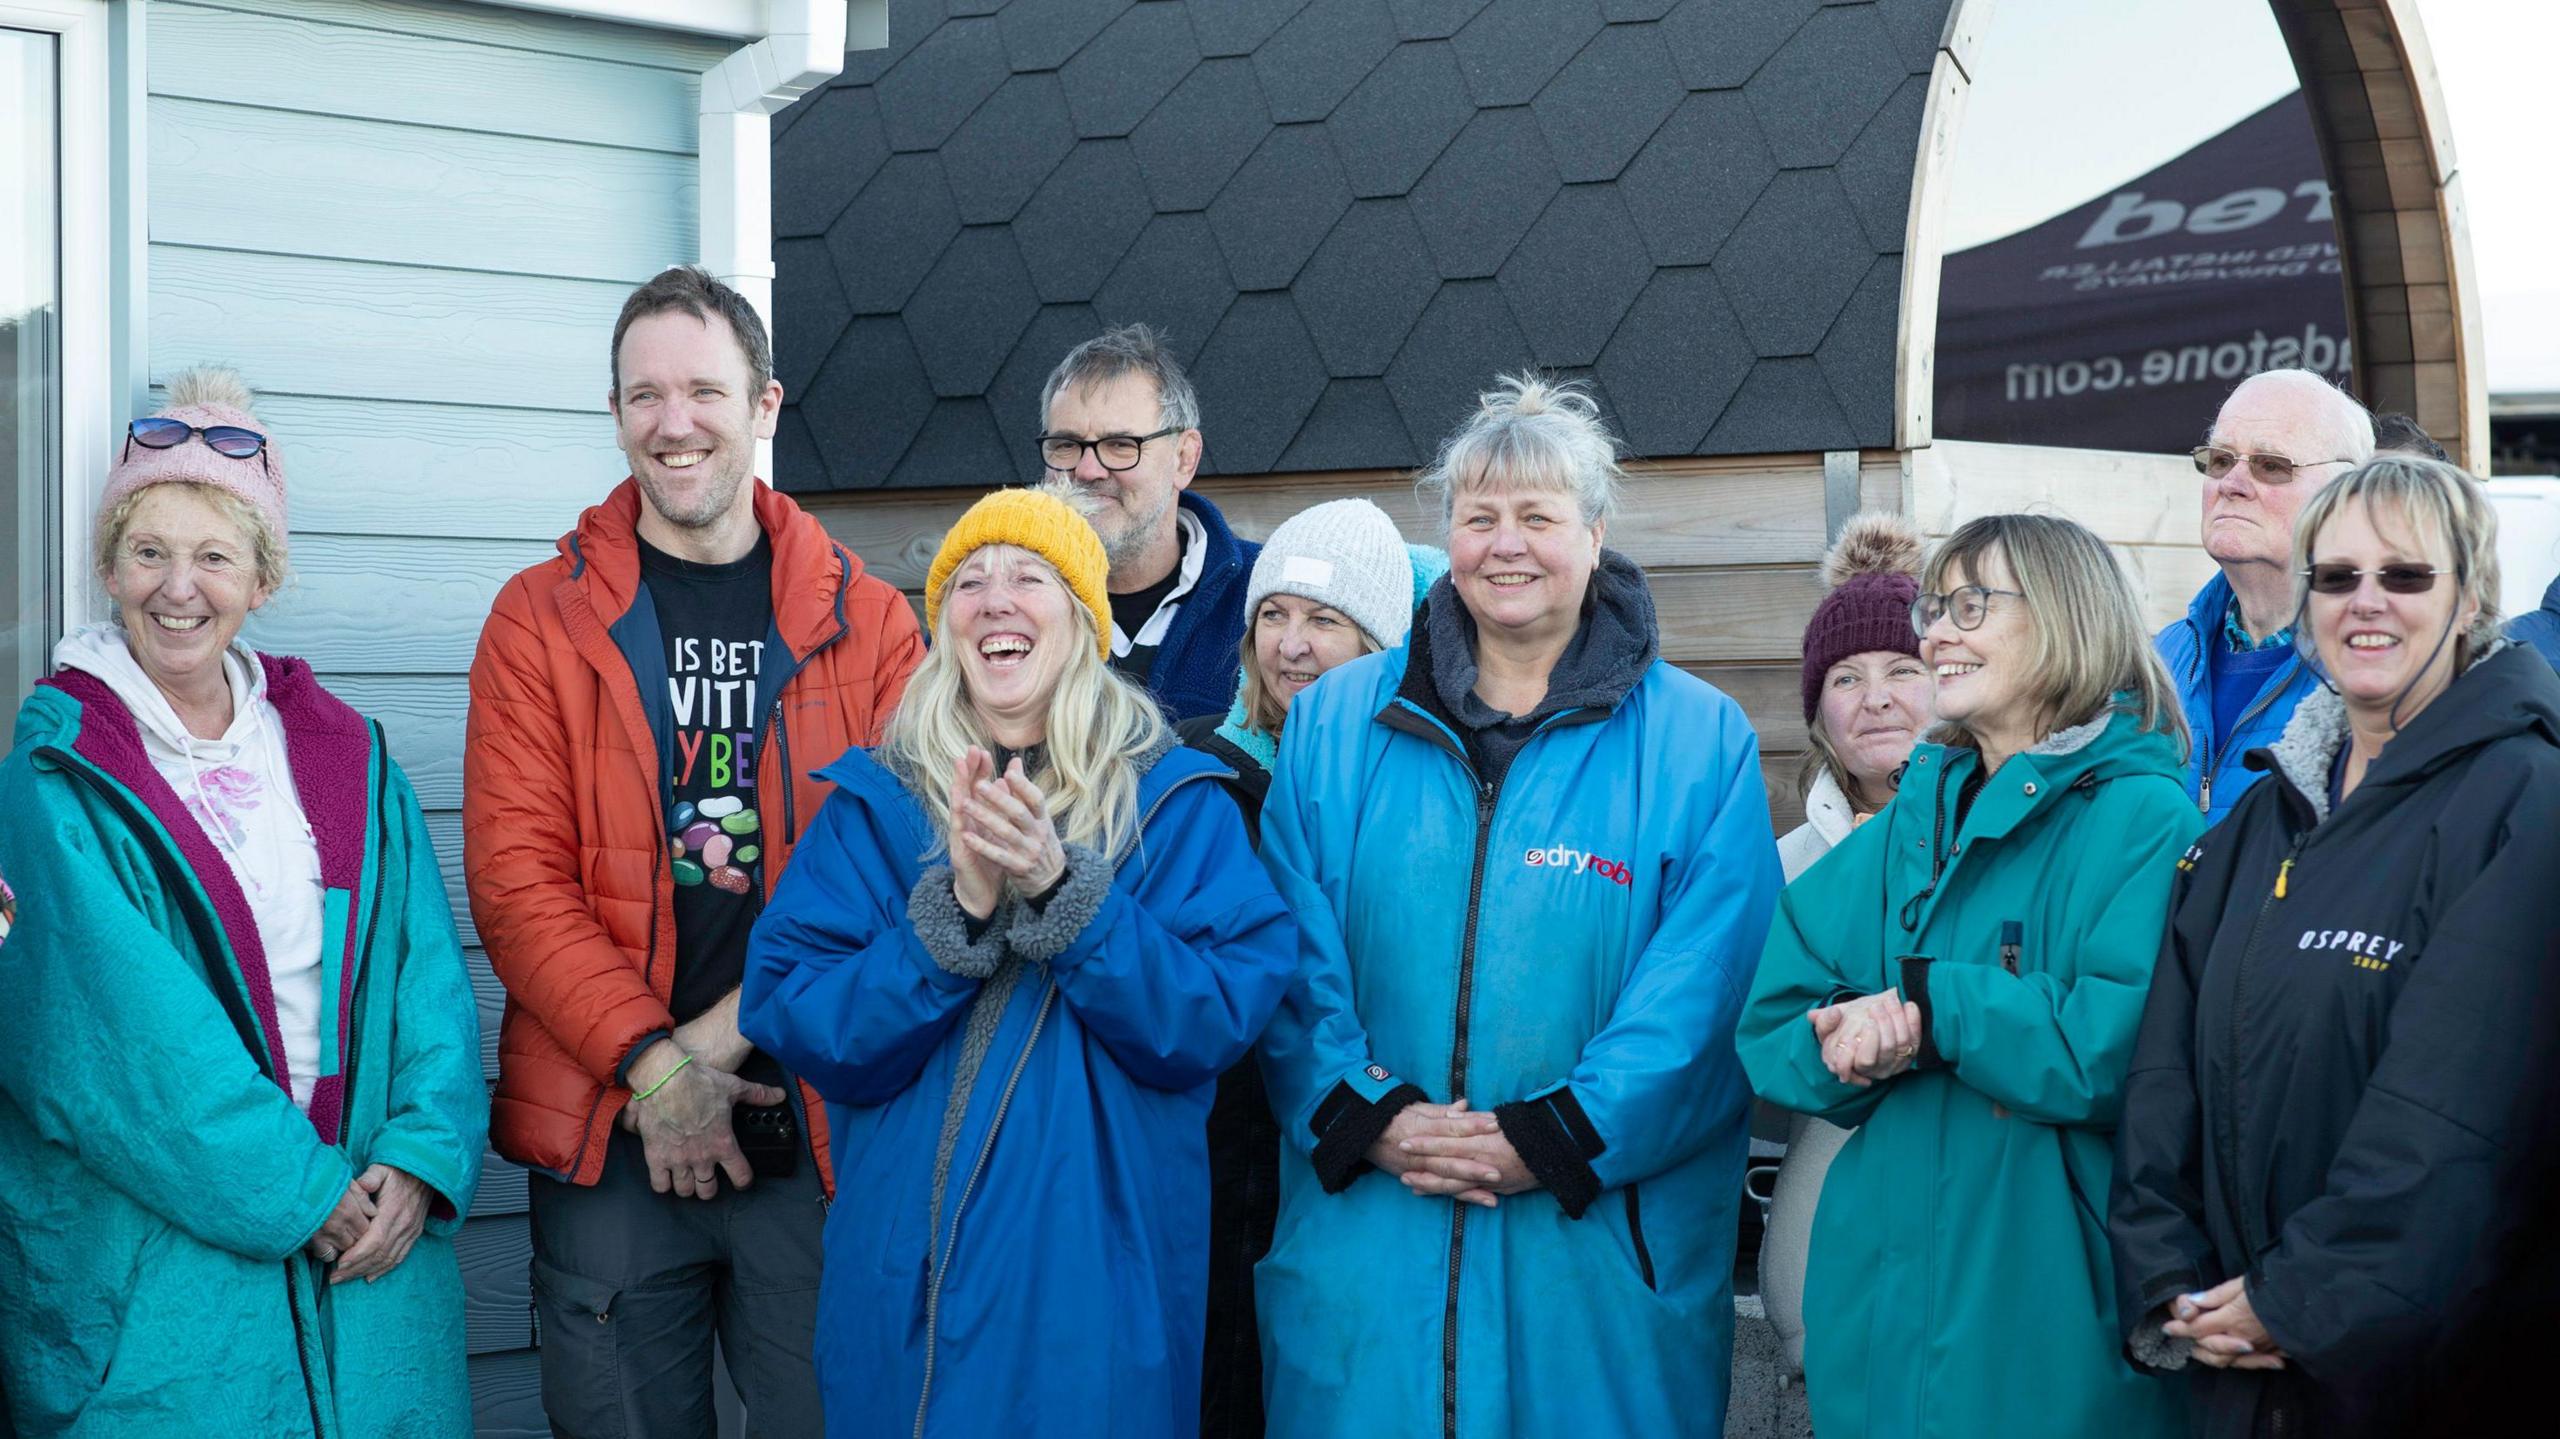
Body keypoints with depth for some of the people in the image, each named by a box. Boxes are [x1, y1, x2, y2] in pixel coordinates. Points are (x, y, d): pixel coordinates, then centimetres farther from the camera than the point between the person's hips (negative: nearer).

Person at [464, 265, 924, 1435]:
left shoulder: (867, 623, 5)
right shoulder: (542, 618, 4)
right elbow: (514, 874, -4)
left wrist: (727, 1032, -11)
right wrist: (652, 1064, -13)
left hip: (819, 1129, 0)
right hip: (607, 1133, 0)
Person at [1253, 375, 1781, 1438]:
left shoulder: (1699, 741, 1)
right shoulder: (1335, 722, 7)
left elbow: (1705, 982, -6)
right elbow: (1297, 959, 3)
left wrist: (1553, 1140, -14)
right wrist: (1368, 1119, -11)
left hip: (1600, 1251, -1)